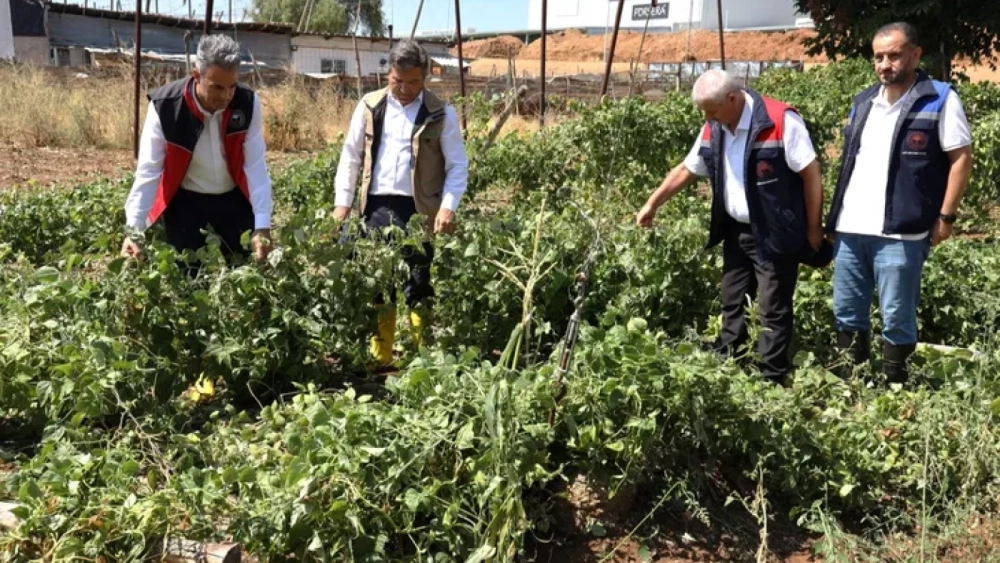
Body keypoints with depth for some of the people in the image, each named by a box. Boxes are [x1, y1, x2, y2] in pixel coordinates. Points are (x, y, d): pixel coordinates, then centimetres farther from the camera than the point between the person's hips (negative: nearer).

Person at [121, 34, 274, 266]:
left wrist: (262, 225, -24)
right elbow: (148, 171, -19)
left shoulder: (248, 103, -16)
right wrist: (134, 229, -27)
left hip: (235, 201, 2)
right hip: (185, 204, -1)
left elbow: (256, 166, -16)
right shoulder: (165, 106, -21)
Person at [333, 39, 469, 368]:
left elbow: (458, 165, 0)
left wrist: (448, 206, -13)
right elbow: (351, 156, 12)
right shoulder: (370, 107, 7)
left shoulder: (441, 114, 0)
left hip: (418, 209, -3)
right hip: (377, 206, 3)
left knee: (418, 286, 0)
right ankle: (379, 358, 20)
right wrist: (343, 201, 5)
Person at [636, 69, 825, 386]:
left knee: (774, 312, 1)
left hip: (775, 235, -7)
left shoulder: (780, 121, -18)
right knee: (732, 306, 16)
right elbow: (686, 170, 15)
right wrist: (653, 204, 16)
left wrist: (814, 229, -12)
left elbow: (811, 174, -15)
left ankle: (772, 383, 11)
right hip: (736, 232, 7)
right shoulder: (714, 129, 3)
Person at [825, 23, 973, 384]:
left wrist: (945, 216, -9)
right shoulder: (863, 102, 14)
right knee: (846, 313, 12)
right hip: (850, 230, 6)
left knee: (897, 320, 2)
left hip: (900, 233, -6)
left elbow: (961, 158, -4)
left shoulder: (940, 99, -3)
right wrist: (837, 214, 14)